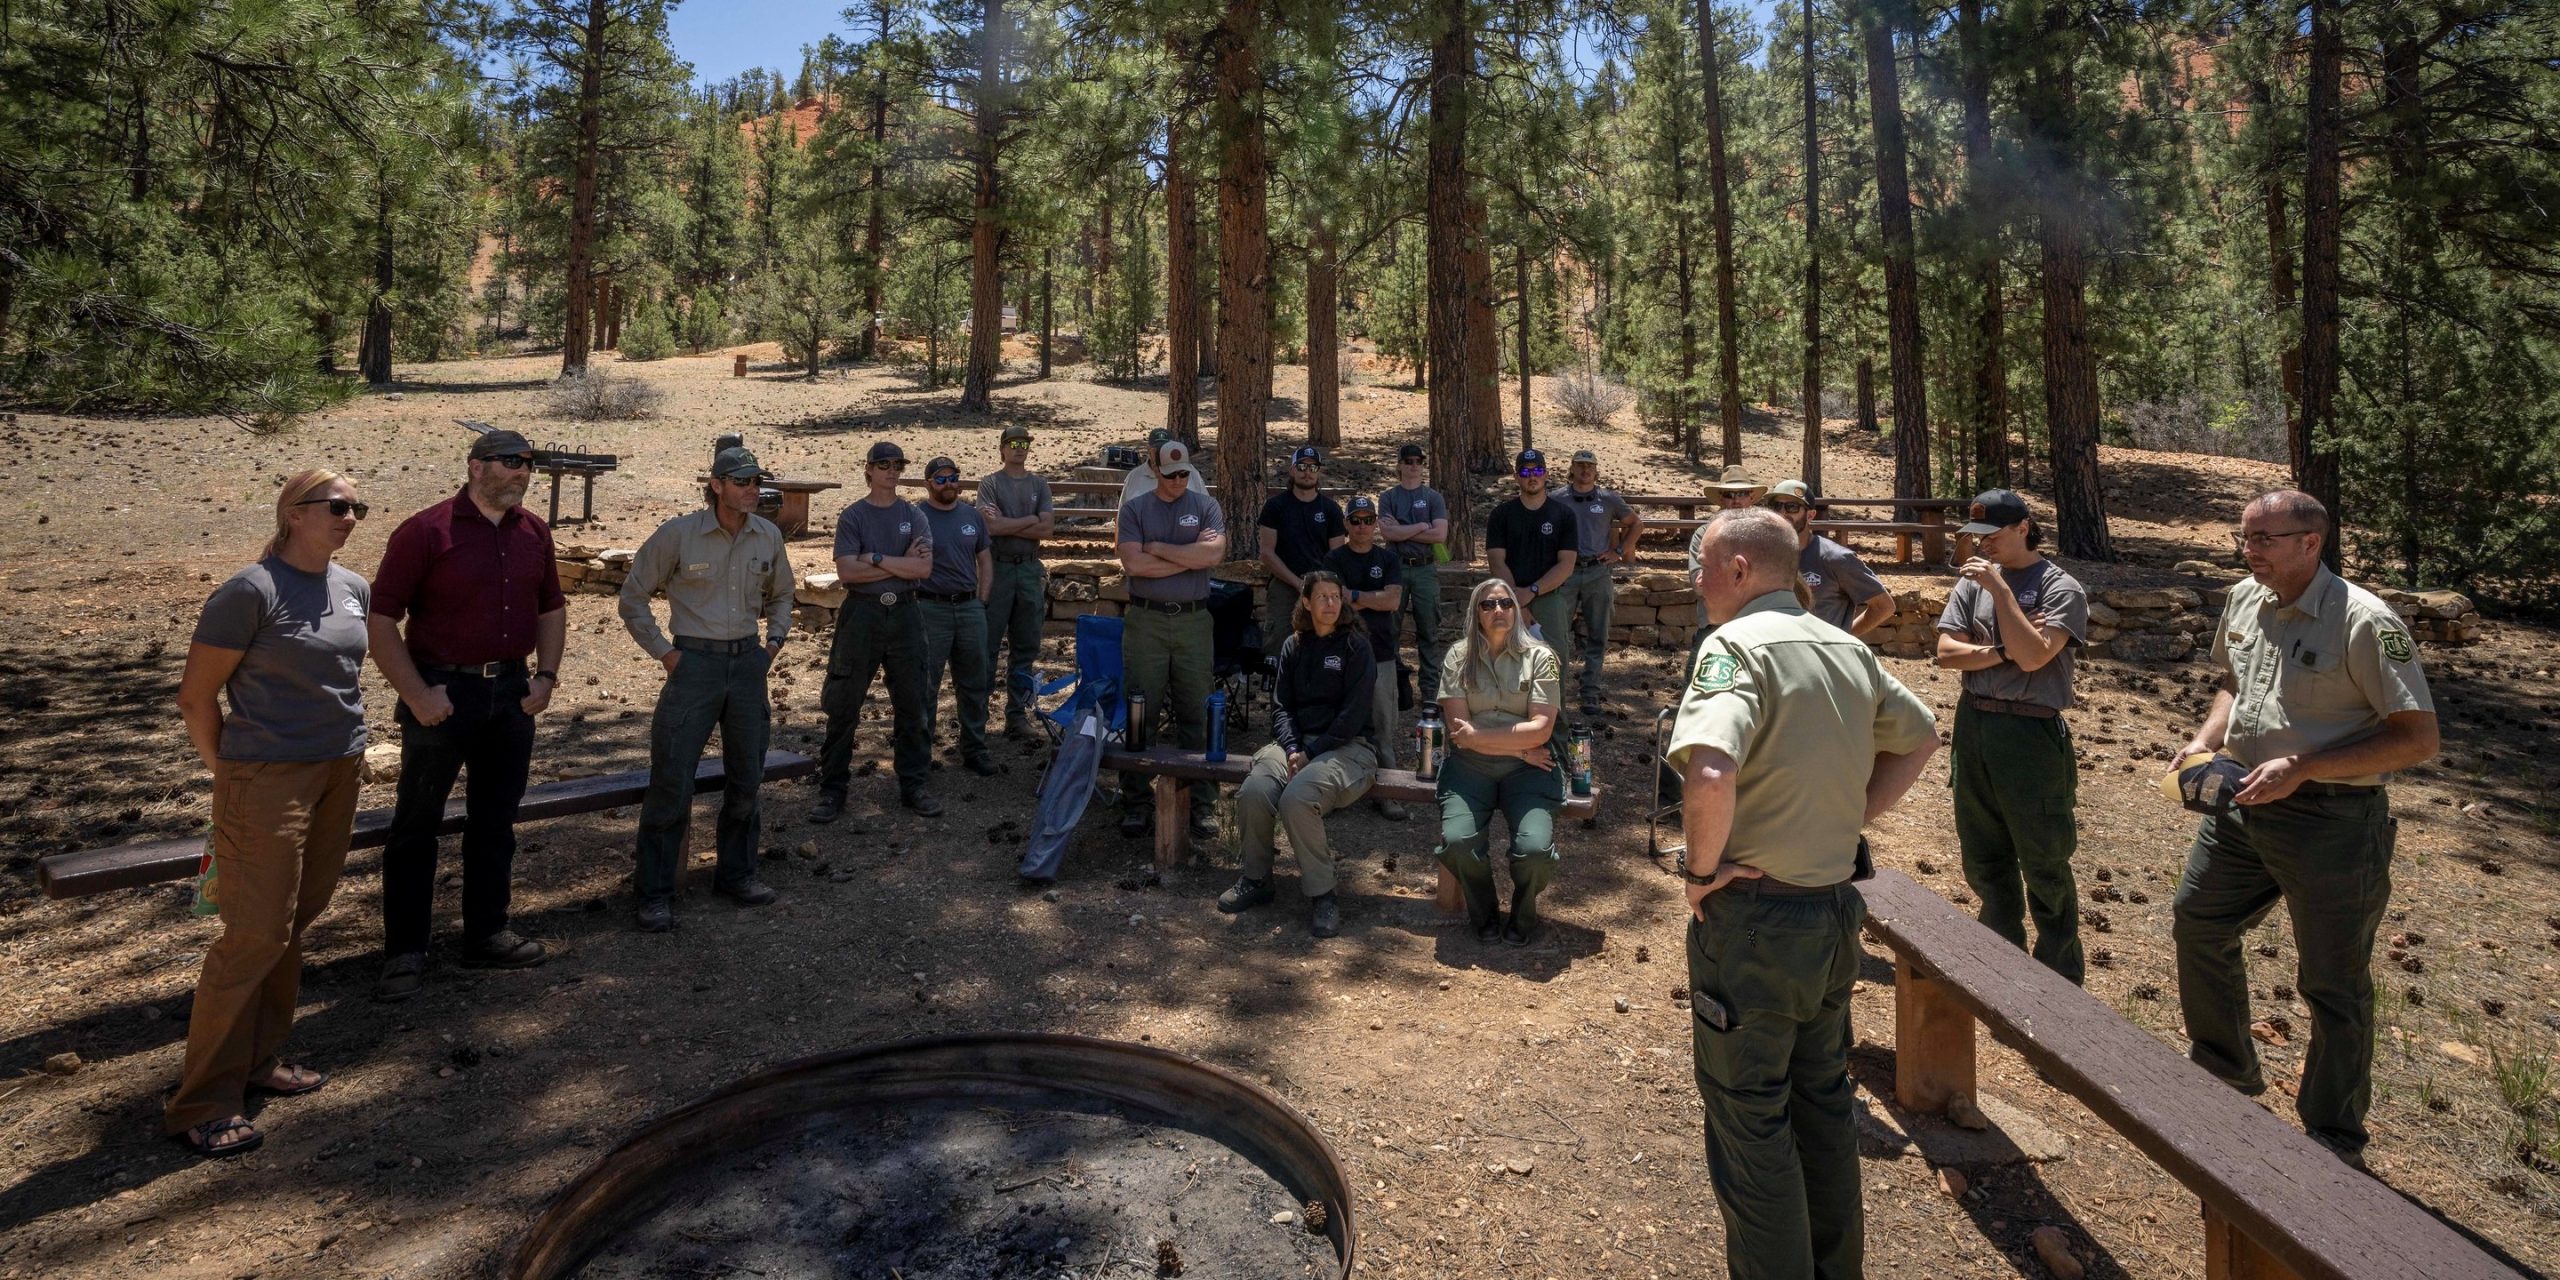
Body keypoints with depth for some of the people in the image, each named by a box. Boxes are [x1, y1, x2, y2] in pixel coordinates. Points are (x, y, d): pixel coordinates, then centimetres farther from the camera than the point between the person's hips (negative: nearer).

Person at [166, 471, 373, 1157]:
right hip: (268, 781, -7)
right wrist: (227, 772, -1)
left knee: (294, 923, 15)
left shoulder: (354, 588, 8)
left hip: (338, 776, 7)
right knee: (258, 934, -6)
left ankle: (257, 1060, 30)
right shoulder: (252, 592, -14)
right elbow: (196, 696, -8)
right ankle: (202, 1105, 6)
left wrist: (347, 749, 18)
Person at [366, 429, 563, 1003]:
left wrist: (546, 675, 4)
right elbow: (380, 619, -12)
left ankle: (486, 934, 27)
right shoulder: (425, 531, -11)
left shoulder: (534, 533, 5)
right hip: (443, 694, -5)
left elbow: (551, 608, 15)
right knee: (416, 824, 5)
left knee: (495, 820, 14)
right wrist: (416, 694, -16)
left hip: (511, 692, 5)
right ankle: (404, 952, 17)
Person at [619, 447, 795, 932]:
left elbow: (780, 595, 22)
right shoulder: (679, 533, -9)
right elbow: (633, 596, -1)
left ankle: (736, 873, 28)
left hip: (748, 662, 5)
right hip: (695, 661, -4)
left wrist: (774, 642, 10)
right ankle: (655, 892, 8)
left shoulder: (768, 536, 4)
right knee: (672, 780, -4)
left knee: (748, 777, 12)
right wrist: (663, 652, -5)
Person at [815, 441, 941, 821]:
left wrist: (877, 558, -13)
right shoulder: (852, 516, 1)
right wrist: (902, 564, -10)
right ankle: (832, 790, 11)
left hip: (904, 615, 2)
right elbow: (846, 571, -11)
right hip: (861, 615, -2)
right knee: (844, 706, 1)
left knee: (911, 705, 7)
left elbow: (924, 568, -7)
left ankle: (914, 786, 18)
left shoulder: (913, 516, 7)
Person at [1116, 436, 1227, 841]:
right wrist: (1190, 556, -5)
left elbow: (1214, 553, -10)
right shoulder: (1134, 508, 7)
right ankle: (1136, 801, 11)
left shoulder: (1206, 507, 8)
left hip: (1193, 621, 0)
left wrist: (1159, 549, -6)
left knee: (1195, 715, 4)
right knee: (1141, 713, 2)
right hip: (1145, 621, 0)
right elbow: (1133, 563, -8)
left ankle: (1201, 803, 12)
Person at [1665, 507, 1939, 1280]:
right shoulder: (1849, 648, 6)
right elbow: (1920, 738, 20)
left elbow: (1711, 774, -36)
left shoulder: (1739, 645, -20)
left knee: (1749, 1122, 7)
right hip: (1836, 908, 9)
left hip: (1752, 919, -8)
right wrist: (1854, 816, 13)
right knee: (1824, 1102, 23)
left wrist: (1700, 868, -20)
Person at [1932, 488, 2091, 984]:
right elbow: (1946, 652, -2)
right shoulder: (1972, 581, 5)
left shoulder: (2061, 588, -8)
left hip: (2031, 733, -5)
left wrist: (1999, 587, -19)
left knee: (2044, 864, 4)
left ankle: (2062, 978, 20)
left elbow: (2033, 656, -21)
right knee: (1983, 858, 17)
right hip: (1973, 725, 5)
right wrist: (2002, 650, -15)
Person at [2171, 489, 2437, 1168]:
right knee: (2196, 925, 18)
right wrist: (2206, 741, 3)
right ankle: (2226, 1068, 41)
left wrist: (2302, 768, -24)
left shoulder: (2365, 621, -18)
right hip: (2241, 803, 7)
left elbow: (2417, 738, -18)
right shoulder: (2245, 601, 3)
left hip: (2330, 822, -7)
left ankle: (2334, 1143, 24)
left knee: (2333, 985, 6)